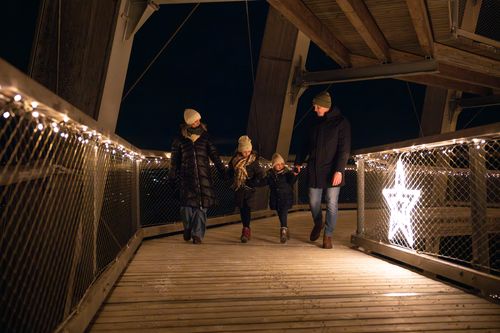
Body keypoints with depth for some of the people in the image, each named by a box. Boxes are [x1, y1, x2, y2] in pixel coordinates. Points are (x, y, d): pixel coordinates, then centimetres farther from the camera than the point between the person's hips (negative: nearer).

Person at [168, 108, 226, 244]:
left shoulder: (205, 137, 10)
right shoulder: (180, 139, 6)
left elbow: (214, 155, 9)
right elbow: (174, 160, 9)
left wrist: (223, 170, 1)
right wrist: (173, 177, 5)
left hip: (203, 176, 1)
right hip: (187, 176, -1)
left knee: (201, 205, -5)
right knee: (187, 203, -4)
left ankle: (197, 234, 1)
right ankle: (188, 229, 20)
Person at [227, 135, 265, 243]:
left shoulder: (253, 161, -8)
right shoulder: (235, 159, 1)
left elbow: (260, 175, -9)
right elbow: (230, 171, 15)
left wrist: (251, 183, -15)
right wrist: (234, 180, 3)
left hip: (249, 189, -4)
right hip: (239, 188, 4)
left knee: (247, 209, -11)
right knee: (242, 209, 10)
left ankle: (246, 230, -11)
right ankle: (247, 230, 23)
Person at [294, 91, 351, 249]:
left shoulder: (341, 122, -7)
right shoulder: (316, 123, 10)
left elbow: (344, 149, -13)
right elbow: (305, 144, 18)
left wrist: (339, 170, -20)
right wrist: (298, 162, 16)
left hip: (331, 171, -5)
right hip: (314, 170, 5)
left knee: (332, 204, 0)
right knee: (313, 202, 10)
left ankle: (328, 236, 11)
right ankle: (318, 224, 37)